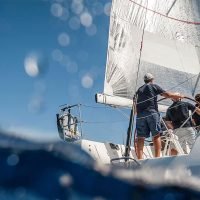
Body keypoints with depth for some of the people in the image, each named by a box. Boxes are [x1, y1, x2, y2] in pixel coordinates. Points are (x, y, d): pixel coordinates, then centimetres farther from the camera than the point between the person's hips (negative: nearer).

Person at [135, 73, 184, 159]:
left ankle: (139, 159, -7)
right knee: (156, 135, -2)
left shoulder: (139, 90, 25)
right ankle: (157, 157, -10)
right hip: (152, 112, -4)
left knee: (140, 137, 0)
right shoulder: (154, 86, 12)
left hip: (140, 115, 4)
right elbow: (167, 94, 13)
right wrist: (178, 95, 27)